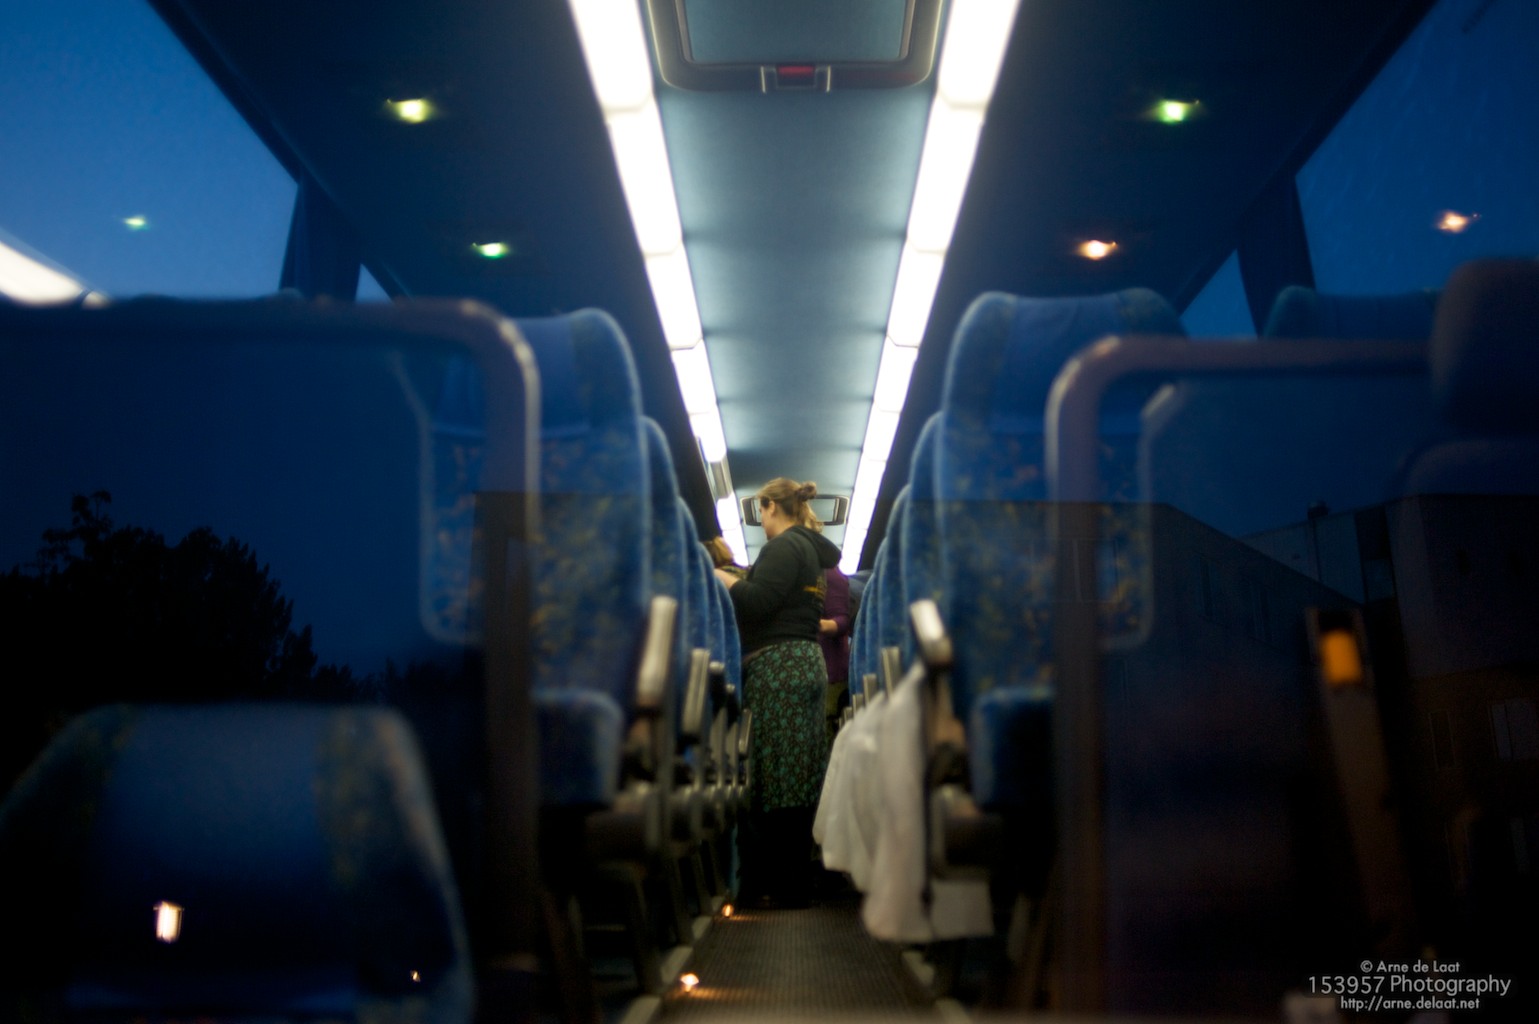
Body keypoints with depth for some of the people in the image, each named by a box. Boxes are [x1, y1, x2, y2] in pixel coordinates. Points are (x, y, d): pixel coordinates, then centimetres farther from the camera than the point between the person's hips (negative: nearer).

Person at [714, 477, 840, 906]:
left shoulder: (784, 546, -8)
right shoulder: (809, 548, 22)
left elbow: (757, 602, -19)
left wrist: (718, 576, -5)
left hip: (779, 666, -10)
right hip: (804, 663, 10)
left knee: (776, 776, -7)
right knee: (796, 777, 10)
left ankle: (789, 886, -3)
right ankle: (794, 881, 16)